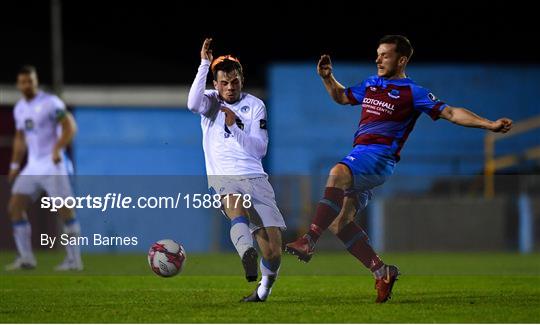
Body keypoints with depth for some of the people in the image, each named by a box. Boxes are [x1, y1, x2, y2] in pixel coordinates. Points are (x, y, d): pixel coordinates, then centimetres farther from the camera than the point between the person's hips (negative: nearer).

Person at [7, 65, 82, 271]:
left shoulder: (50, 103, -9)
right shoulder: (20, 108, 14)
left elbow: (70, 126, -15)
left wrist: (57, 148, -28)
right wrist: (15, 165, 19)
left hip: (52, 166, -7)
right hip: (32, 167, 7)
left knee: (65, 210, -8)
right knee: (15, 206, -2)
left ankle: (74, 260, -3)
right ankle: (26, 259, 1)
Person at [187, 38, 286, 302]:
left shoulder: (255, 106, 11)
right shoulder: (211, 101, 8)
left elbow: (260, 149, 4)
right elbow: (193, 104, -18)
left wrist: (235, 127, -9)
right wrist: (204, 64, -19)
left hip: (255, 178, 2)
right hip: (222, 179, -2)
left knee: (273, 247, -9)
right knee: (236, 204, -40)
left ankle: (264, 288, 17)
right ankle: (247, 254, -63)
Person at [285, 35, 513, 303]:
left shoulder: (412, 92, 1)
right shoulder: (371, 84, 22)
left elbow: (450, 113, -3)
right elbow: (342, 97, 38)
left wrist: (490, 125, -13)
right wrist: (327, 77, 21)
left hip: (380, 155, -8)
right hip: (360, 155, 8)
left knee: (338, 173, -36)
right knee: (339, 224, -4)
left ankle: (310, 240, -43)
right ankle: (382, 272, 7)